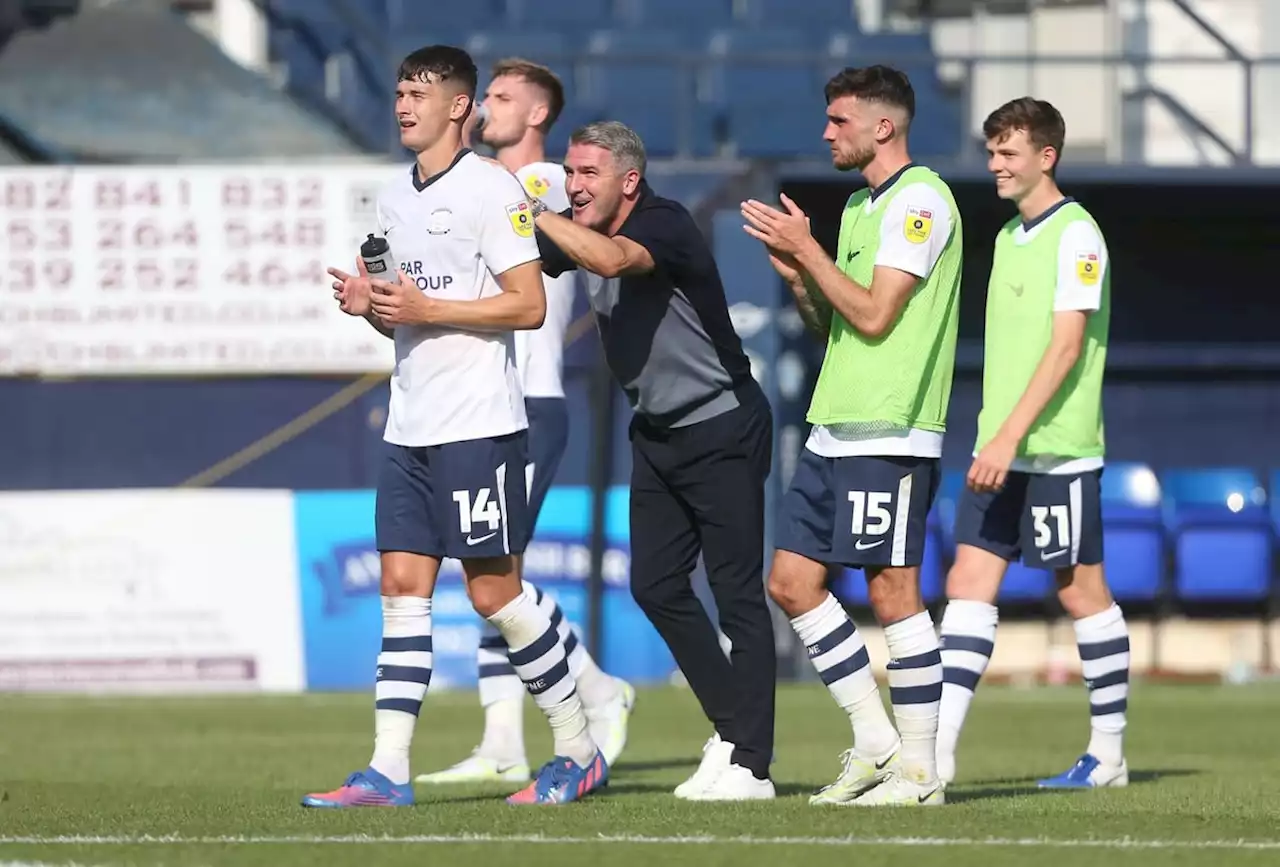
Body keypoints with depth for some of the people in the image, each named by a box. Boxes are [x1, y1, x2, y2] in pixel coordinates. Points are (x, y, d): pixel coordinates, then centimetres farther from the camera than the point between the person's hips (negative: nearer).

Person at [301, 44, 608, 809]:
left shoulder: (491, 188, -9)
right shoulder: (395, 198, 16)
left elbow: (529, 306, -14)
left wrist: (425, 308, -17)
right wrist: (370, 305, 2)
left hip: (478, 423, -8)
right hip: (410, 426, 8)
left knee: (494, 591, -4)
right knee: (403, 586, 1)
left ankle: (580, 753, 8)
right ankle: (389, 771, -3)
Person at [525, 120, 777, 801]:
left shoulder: (666, 225, -21)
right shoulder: (578, 234, 2)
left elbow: (612, 259, -41)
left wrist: (534, 212, -35)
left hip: (722, 429, -8)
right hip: (656, 433, 8)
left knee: (737, 592, -7)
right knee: (655, 586, 4)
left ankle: (751, 765, -6)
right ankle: (732, 730, 18)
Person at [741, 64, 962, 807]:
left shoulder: (920, 200, -11)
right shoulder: (861, 203, 18)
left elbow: (874, 315, -17)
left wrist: (807, 249, -11)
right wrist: (794, 272, 5)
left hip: (888, 435, -10)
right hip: (835, 431, 10)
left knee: (893, 591, -7)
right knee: (792, 582, 7)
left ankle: (919, 771, -1)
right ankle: (876, 745, 13)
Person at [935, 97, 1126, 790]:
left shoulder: (1076, 236, -10)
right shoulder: (1008, 238, 15)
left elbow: (1066, 348, -17)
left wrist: (1010, 436, -23)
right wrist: (993, 439, 17)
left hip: (1057, 449, -8)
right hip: (999, 449, 8)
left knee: (1081, 591, 1)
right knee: (969, 584, -2)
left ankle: (1108, 753, 11)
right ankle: (938, 752, -7)